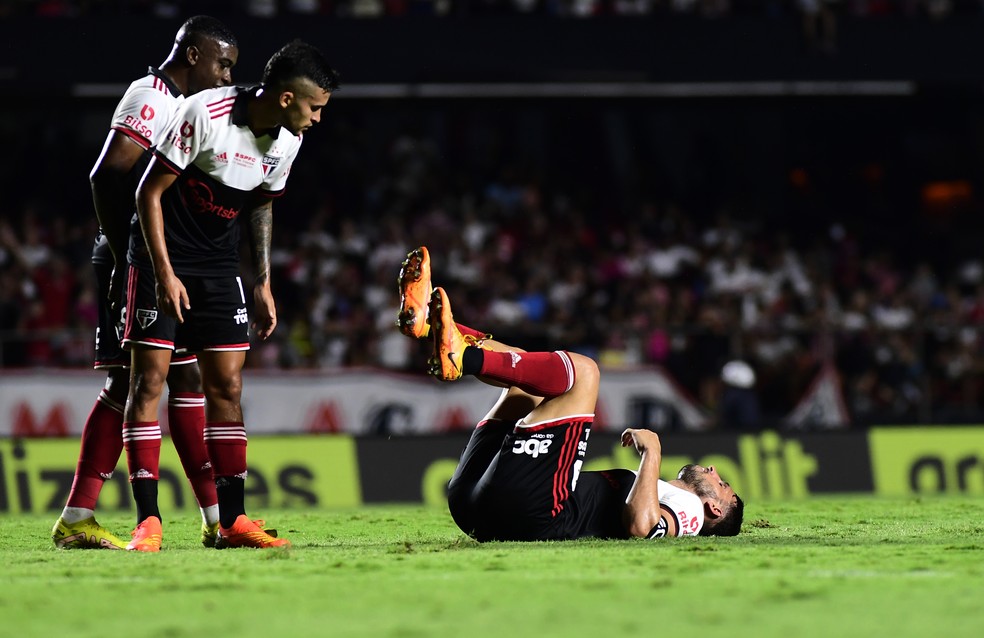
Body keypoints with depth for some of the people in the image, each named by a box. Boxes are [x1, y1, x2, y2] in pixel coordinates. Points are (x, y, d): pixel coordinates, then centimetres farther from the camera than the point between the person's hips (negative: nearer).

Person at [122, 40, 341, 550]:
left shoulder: (286, 141, -1)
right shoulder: (205, 114, -21)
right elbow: (150, 191, -17)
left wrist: (263, 283, 13)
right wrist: (164, 273, -20)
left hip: (219, 266, 6)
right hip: (162, 258, -6)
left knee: (226, 388, 2)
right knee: (149, 381, -10)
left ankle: (232, 521, 5)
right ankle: (148, 521, -8)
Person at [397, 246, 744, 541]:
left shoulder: (686, 509, 10)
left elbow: (640, 524, -16)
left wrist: (652, 450, -8)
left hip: (531, 510, -9)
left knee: (582, 371, -8)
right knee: (528, 371, 21)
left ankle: (461, 358, -22)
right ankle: (425, 319, -3)